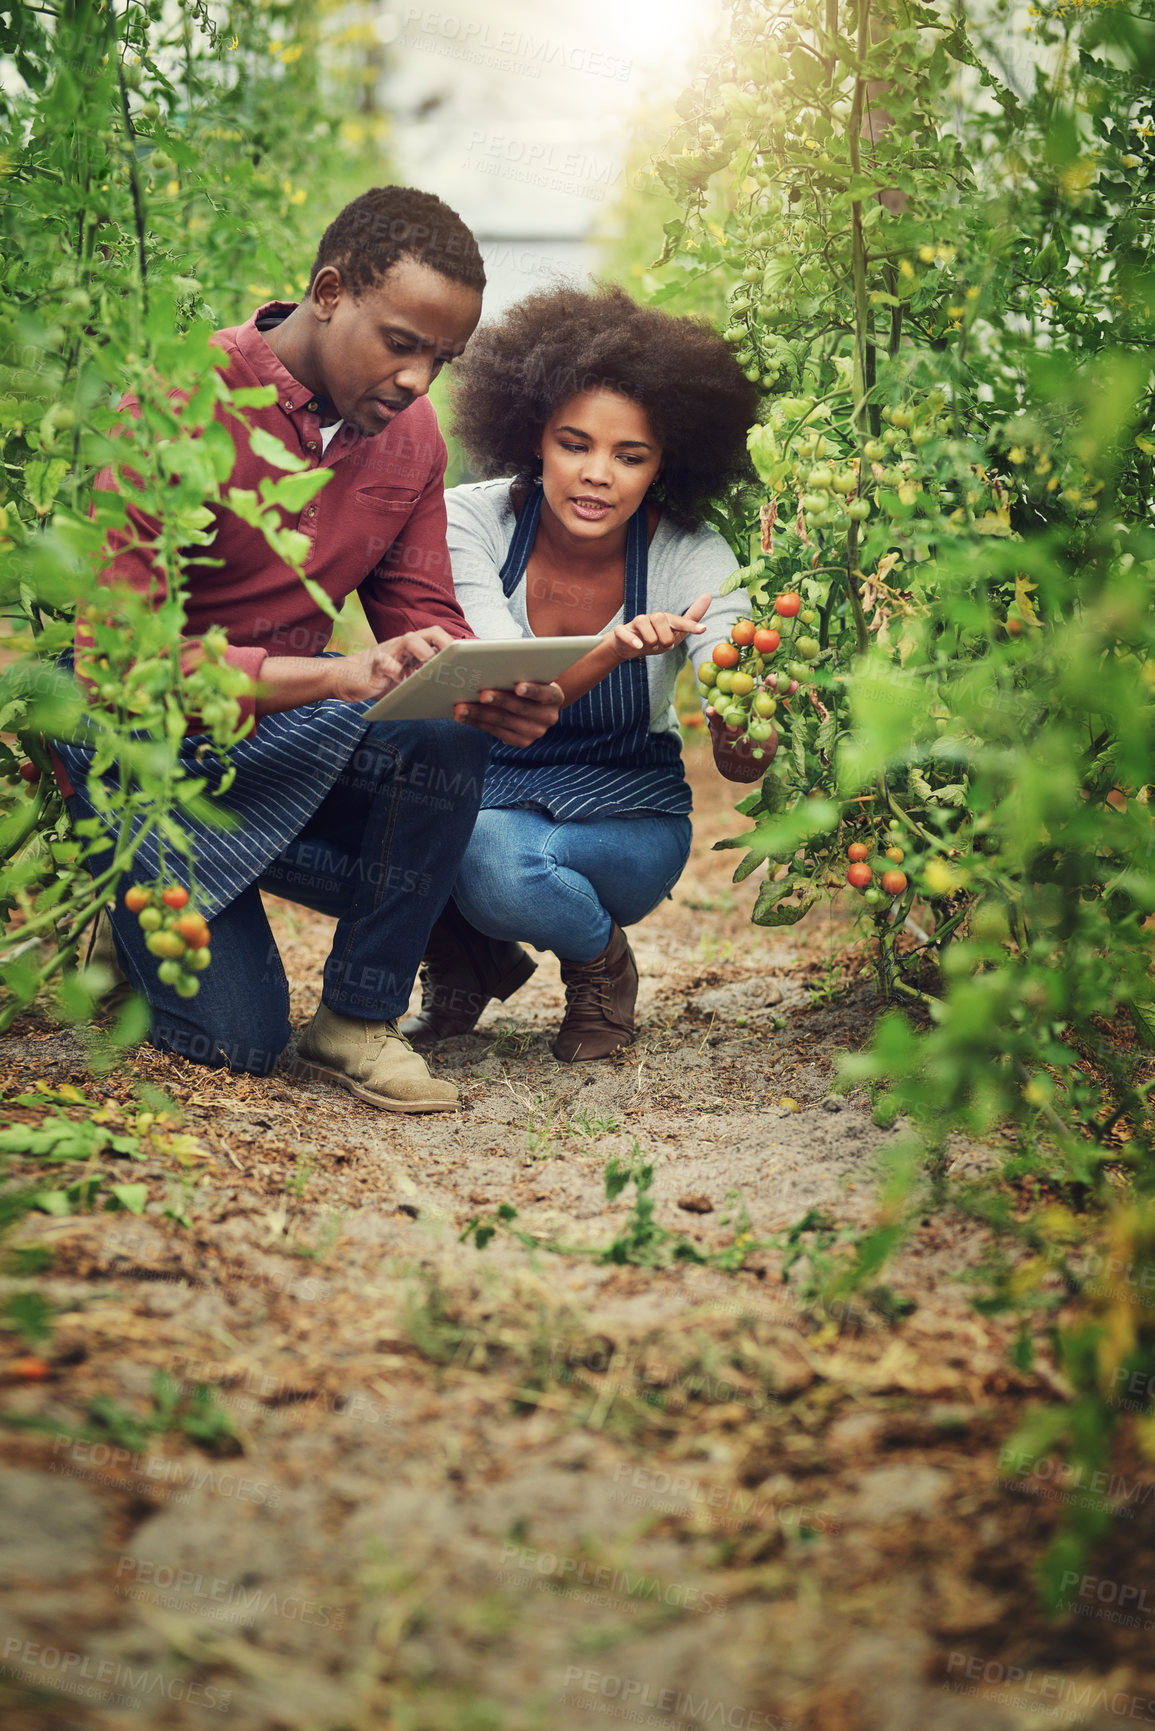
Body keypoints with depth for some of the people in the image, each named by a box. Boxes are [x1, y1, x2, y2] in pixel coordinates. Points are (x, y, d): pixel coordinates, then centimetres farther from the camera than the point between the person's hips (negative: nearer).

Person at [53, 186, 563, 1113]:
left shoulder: (411, 433, -2)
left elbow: (424, 619, 4)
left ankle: (360, 1020, -11)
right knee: (240, 1037, -11)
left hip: (289, 721, 5)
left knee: (441, 738, -28)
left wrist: (497, 698, -22)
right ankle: (136, 903, 21)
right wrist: (338, 675, -41)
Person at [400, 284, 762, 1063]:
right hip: (485, 782, 2)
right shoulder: (472, 519, -16)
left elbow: (741, 762, -25)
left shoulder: (692, 559, -17)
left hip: (626, 817, -1)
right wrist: (612, 651, -47)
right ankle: (468, 960, 2)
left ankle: (601, 961, 1)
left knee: (497, 857, -34)